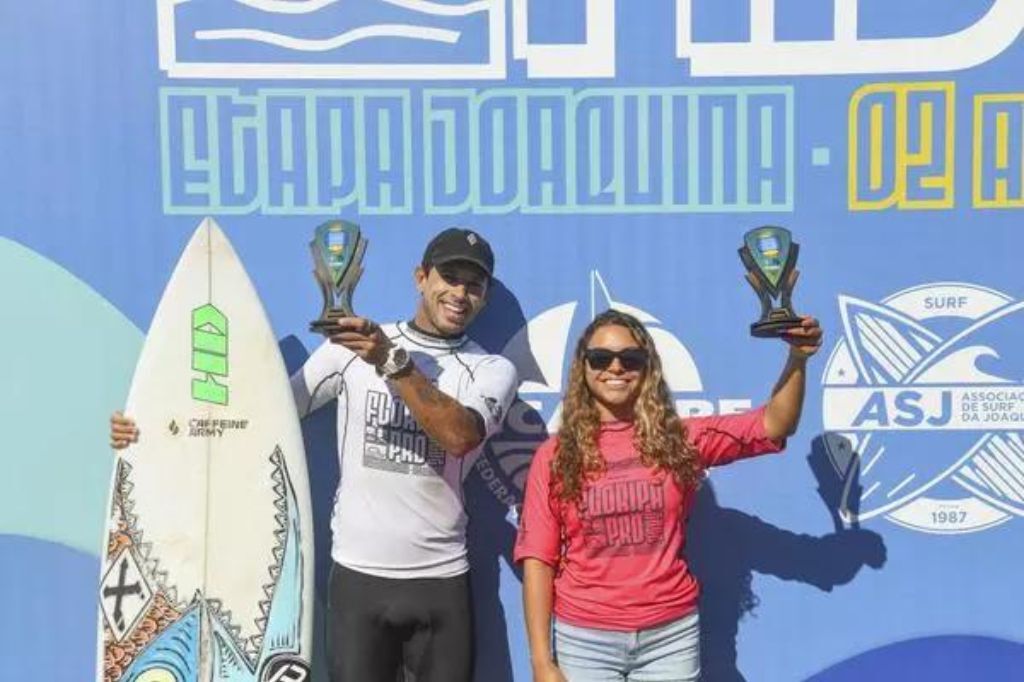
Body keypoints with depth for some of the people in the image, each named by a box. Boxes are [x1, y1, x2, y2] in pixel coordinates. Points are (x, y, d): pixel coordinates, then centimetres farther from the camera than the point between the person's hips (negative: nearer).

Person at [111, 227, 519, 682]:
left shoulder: (493, 370, 0)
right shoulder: (352, 345, 1)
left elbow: (458, 436, -19)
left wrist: (392, 361, -27)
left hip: (442, 581, 1)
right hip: (359, 575, 0)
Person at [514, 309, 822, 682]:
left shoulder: (680, 439, 2)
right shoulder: (554, 456, -1)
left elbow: (773, 426, -5)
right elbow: (538, 559, -2)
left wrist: (797, 359, -21)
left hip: (671, 635, 1)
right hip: (585, 639, -1)